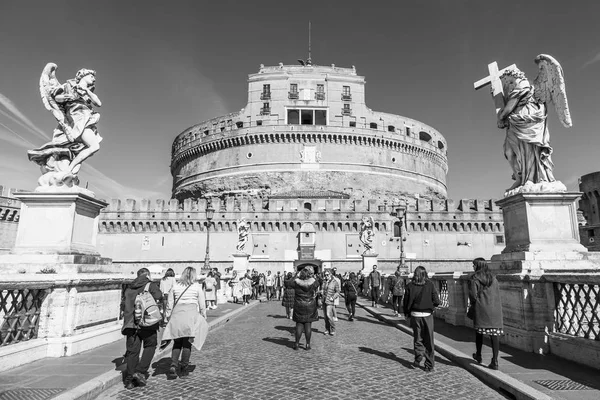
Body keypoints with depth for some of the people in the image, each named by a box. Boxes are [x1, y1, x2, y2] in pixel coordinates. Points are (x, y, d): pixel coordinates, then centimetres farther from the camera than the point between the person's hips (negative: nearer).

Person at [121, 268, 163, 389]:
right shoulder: (151, 285, -1)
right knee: (150, 346, 12)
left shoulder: (129, 289, 16)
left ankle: (129, 378, 12)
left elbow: (123, 306, 18)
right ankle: (140, 372, 3)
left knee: (132, 350, 10)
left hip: (130, 323, 5)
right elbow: (158, 298, -15)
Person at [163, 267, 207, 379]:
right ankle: (183, 368, 8)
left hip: (177, 314, 2)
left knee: (177, 342, 13)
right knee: (187, 342, 5)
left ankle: (173, 365, -1)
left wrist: (168, 316, 20)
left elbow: (169, 304, 12)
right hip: (191, 313, -2)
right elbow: (202, 305, 6)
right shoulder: (197, 286, 4)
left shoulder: (175, 286, 10)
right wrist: (204, 317, 15)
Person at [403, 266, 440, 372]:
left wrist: (406, 314, 11)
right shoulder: (430, 285, -7)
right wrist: (429, 305, 12)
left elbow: (406, 302, -3)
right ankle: (429, 365, 17)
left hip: (415, 315, 0)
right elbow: (436, 301, -8)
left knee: (418, 339, 17)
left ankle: (418, 358, 9)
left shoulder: (410, 286, -6)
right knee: (429, 340, 11)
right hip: (428, 315, 0)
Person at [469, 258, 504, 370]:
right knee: (495, 334, 2)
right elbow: (497, 293, 9)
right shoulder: (493, 278, 10)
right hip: (495, 309, 4)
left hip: (481, 309, -4)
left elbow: (473, 294, -12)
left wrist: (473, 304, 6)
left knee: (479, 331, 14)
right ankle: (495, 361, 1)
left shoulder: (475, 279, -6)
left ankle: (478, 355, 28)